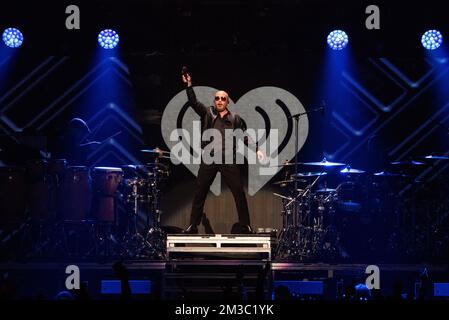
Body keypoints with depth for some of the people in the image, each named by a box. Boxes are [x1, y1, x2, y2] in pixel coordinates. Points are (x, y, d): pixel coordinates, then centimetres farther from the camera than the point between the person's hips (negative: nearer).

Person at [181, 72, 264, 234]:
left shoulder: (235, 119, 10)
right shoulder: (207, 113, 10)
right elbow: (193, 102, -1)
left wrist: (256, 150, -5)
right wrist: (189, 86, -13)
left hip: (228, 160, 0)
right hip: (208, 160, 0)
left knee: (239, 193, -4)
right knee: (199, 193, 3)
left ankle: (245, 226, 3)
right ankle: (193, 225, 10)